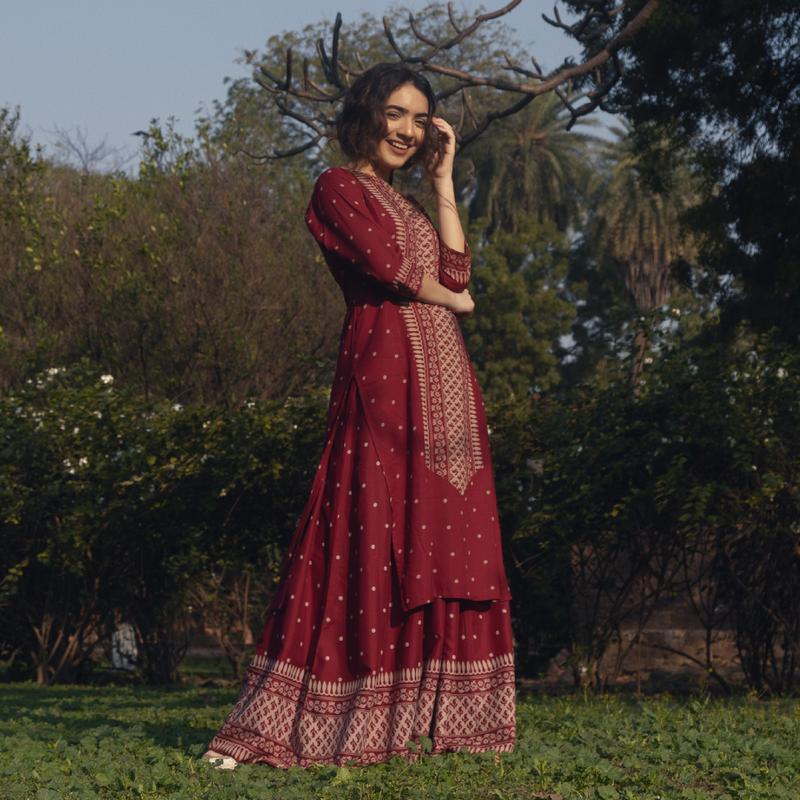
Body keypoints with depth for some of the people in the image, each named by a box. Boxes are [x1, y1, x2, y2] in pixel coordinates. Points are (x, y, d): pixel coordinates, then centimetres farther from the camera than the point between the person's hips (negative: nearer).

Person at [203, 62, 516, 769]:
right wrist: (449, 299, 4)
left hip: (442, 384, 8)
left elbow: (455, 268, 9)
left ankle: (430, 711, 5)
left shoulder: (406, 201, 25)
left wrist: (443, 178, 10)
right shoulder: (339, 187, 1)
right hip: (385, 373, -8)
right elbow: (385, 264, -12)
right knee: (373, 538, -12)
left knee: (442, 546, 3)